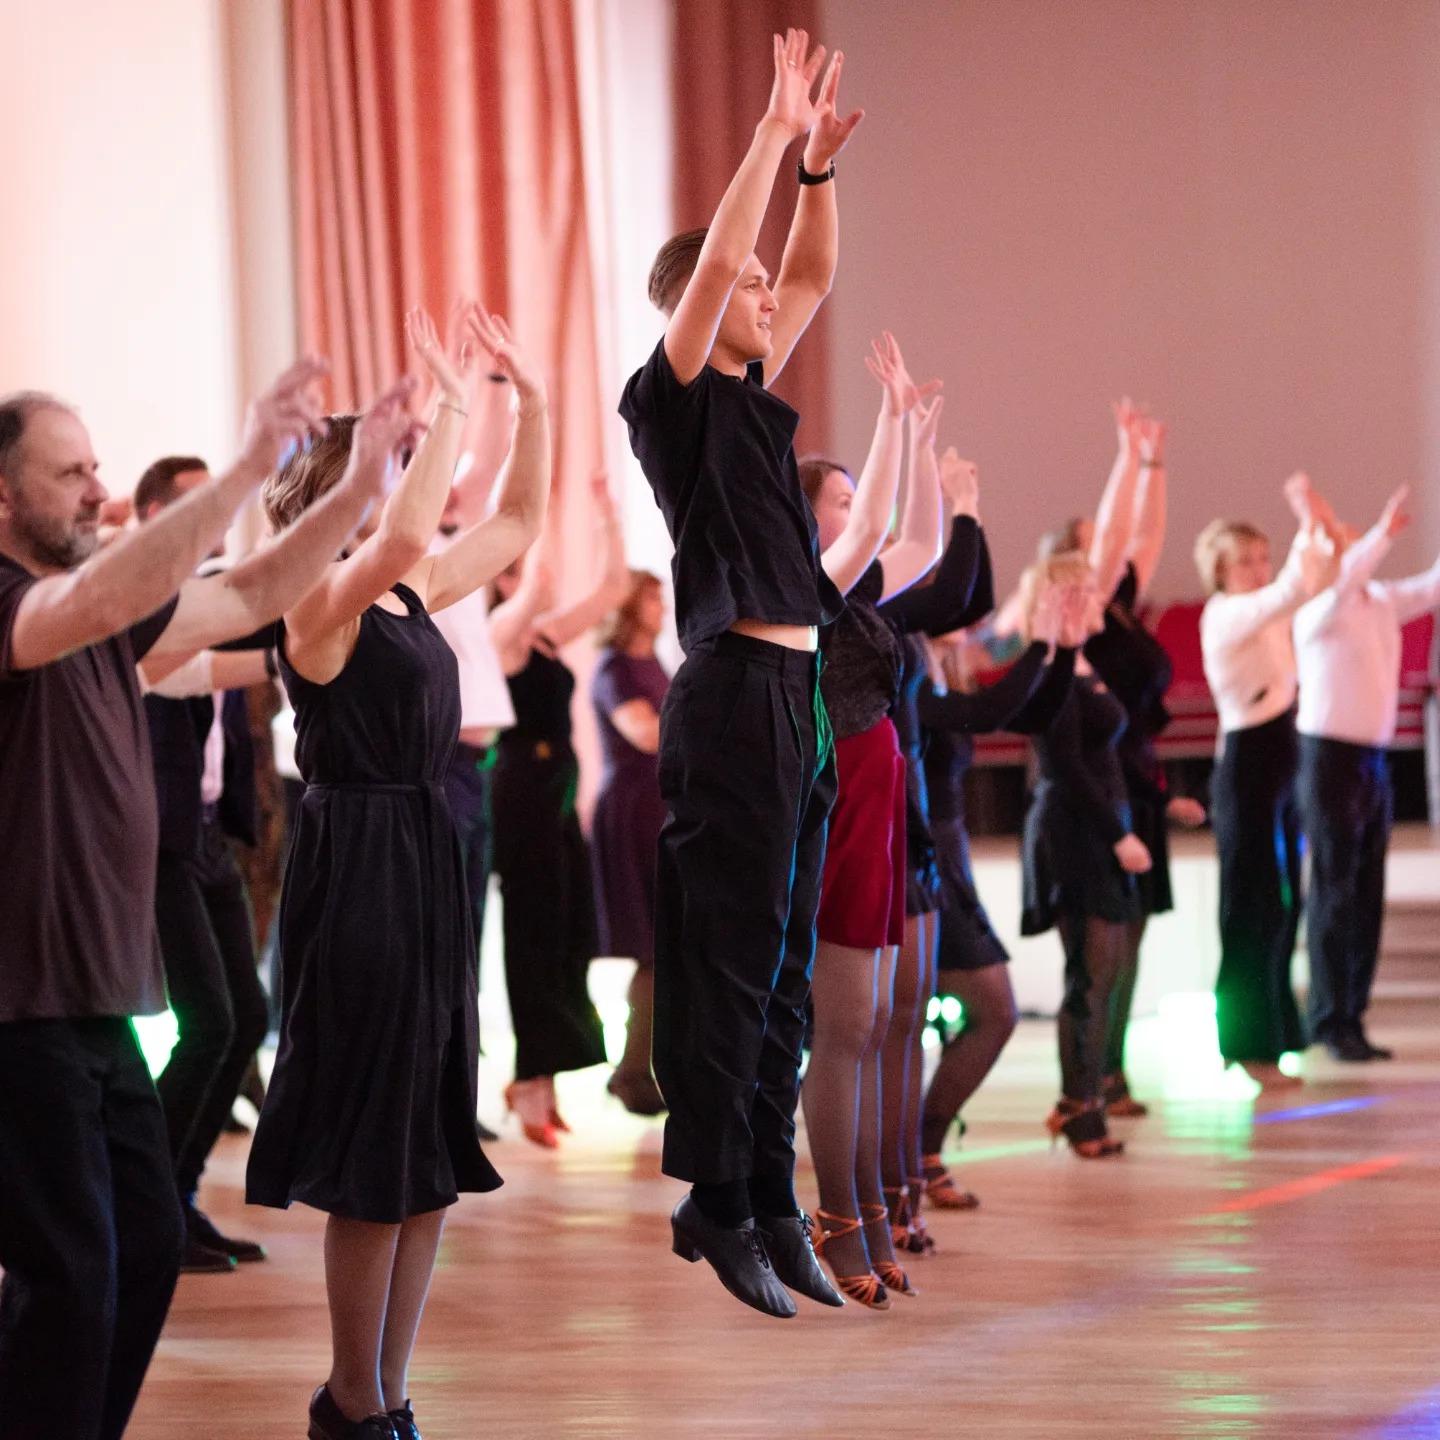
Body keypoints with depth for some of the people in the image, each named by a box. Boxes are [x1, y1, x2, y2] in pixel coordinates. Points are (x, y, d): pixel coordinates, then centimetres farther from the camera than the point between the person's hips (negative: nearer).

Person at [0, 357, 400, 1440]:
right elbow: (99, 601, -34)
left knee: (146, 1249, 13)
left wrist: (359, 493, 7)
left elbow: (246, 601, 19)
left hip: (95, 1003, 10)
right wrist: (248, 470, -34)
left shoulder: (101, 613, 13)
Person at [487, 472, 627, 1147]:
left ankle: (539, 1076, 17)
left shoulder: (550, 636, 14)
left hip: (558, 792, 9)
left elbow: (612, 587, 17)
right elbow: (534, 576, -26)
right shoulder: (502, 630, -8)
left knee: (572, 937, 8)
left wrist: (607, 516, 11)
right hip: (522, 791, -9)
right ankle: (532, 1085, -3)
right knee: (536, 935, -7)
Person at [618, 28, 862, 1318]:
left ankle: (771, 1198, 13)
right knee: (730, 960, -7)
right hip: (736, 691, -9)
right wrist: (776, 134, -13)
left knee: (784, 966, 9)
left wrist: (819, 164, 14)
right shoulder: (676, 399, -5)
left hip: (797, 693, 9)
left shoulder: (755, 398, 17)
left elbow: (812, 274, 25)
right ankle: (714, 1200, -4)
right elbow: (713, 265, -17)